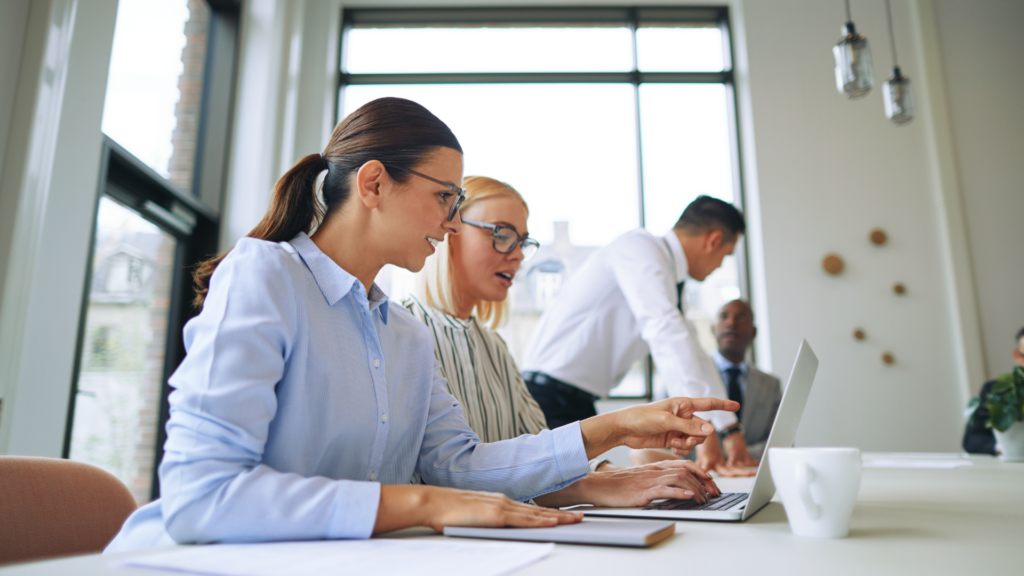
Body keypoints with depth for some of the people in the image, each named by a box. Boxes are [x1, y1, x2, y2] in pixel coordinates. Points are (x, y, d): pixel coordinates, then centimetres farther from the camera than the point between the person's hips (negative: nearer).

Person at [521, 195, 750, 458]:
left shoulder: (668, 279, 16)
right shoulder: (639, 247, -15)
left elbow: (692, 356, 18)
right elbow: (666, 333, -28)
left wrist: (730, 428, 13)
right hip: (550, 396, -9)